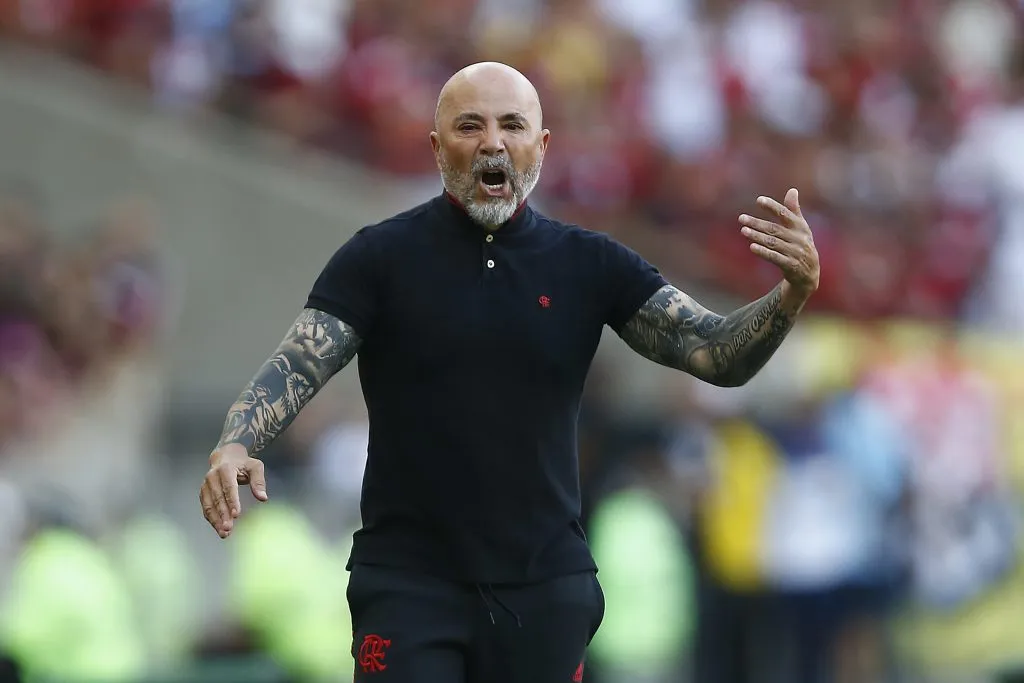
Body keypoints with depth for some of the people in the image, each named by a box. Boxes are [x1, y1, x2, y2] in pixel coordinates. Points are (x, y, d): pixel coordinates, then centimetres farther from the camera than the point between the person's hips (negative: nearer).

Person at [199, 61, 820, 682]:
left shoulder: (593, 265, 4)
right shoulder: (380, 257, -1)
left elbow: (719, 355, -2)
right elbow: (296, 369, -9)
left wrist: (792, 294, -22)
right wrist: (235, 446, -29)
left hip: (546, 586, 2)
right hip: (409, 580, -2)